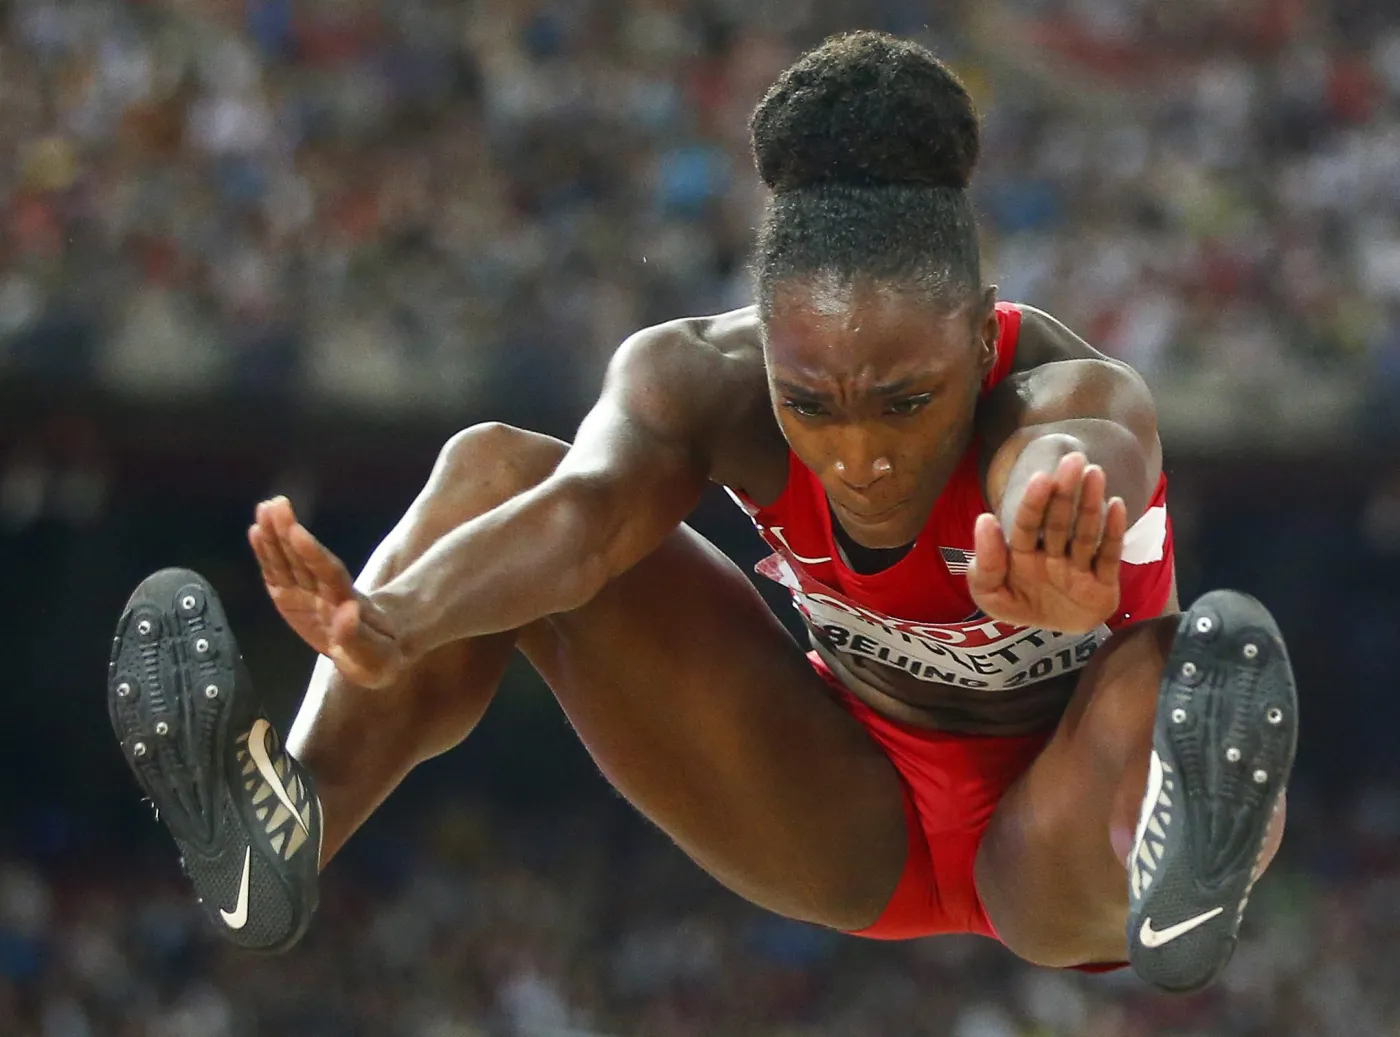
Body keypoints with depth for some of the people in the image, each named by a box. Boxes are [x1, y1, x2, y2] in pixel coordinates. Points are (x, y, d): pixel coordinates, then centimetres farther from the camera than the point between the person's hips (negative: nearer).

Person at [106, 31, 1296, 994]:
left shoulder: (1077, 400, -32)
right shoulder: (703, 378, -22)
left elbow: (1065, 472, -59)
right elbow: (586, 508, -44)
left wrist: (1051, 571, -85)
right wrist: (395, 623, -68)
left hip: (1051, 832, -3)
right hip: (852, 814, 3)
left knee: (1161, 675, -40)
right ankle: (286, 825, -42)